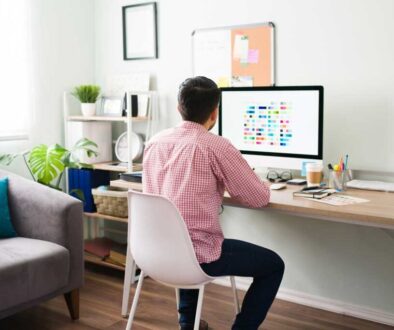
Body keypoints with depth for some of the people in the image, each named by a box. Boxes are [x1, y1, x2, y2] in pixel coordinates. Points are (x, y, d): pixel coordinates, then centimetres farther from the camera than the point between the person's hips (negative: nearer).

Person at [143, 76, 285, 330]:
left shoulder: (154, 142, 5)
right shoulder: (217, 146, -14)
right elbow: (260, 198, -6)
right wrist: (232, 185, 14)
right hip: (197, 254, -7)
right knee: (274, 265, 13)